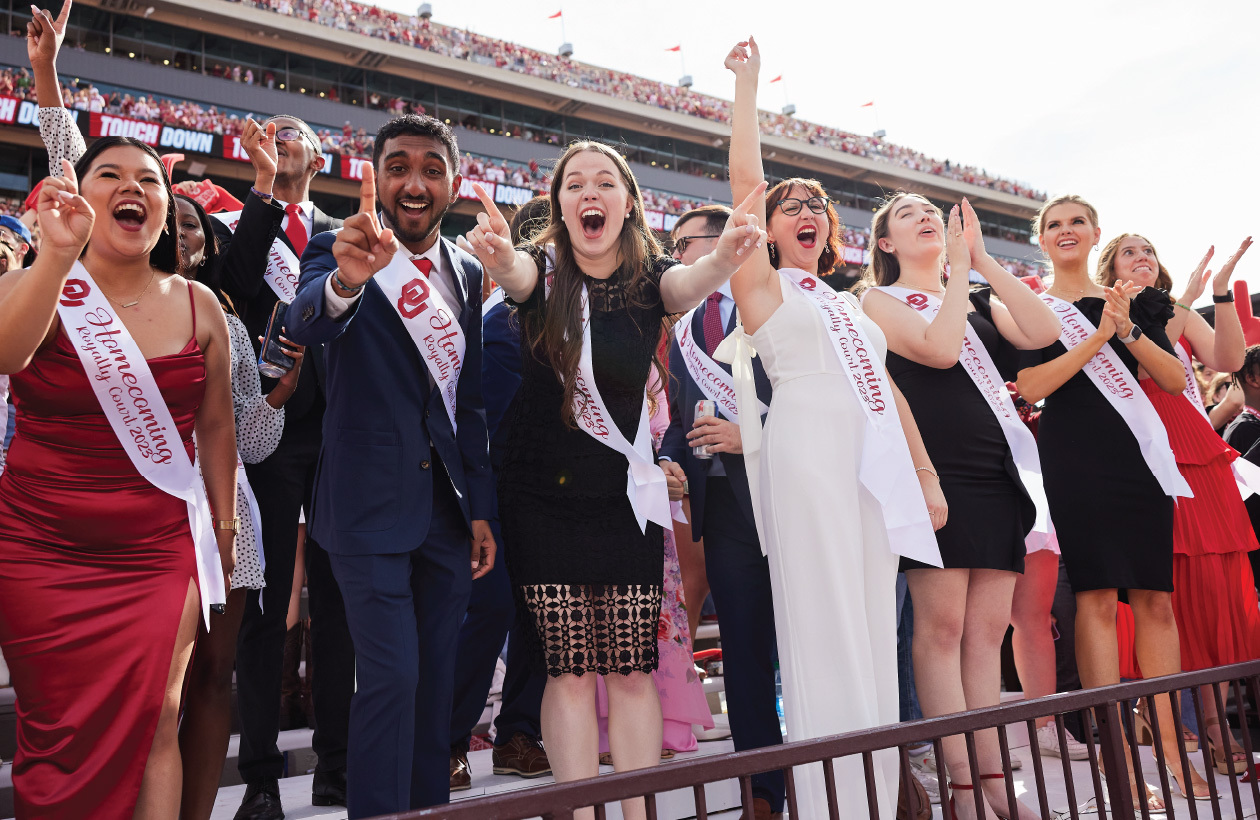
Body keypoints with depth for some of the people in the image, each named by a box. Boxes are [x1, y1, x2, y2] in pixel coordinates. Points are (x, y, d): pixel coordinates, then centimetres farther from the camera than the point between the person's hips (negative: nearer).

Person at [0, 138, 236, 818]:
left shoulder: (198, 305, 3)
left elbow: (215, 423, 10)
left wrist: (224, 524, 12)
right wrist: (58, 253, -40)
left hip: (159, 549, 1)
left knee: (154, 724, -2)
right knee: (60, 734, 7)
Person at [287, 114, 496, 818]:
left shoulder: (468, 273, 9)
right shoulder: (338, 252, -5)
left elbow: (471, 398, 12)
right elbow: (308, 323, -28)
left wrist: (482, 510, 9)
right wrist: (344, 283, -51)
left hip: (449, 503, 5)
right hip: (373, 503, -5)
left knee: (438, 674, 13)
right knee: (392, 674, -6)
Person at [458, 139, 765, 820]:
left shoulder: (649, 277, 2)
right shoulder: (542, 269, 0)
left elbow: (688, 285, -20)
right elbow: (516, 274, -23)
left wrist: (722, 259, -44)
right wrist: (498, 257, -48)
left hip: (627, 495, 1)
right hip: (544, 495, -1)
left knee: (633, 672, 3)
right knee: (568, 671, 2)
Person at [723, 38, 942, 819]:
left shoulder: (852, 304, 24)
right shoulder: (764, 285, 9)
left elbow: (890, 389, 21)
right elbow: (745, 178, 1)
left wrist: (927, 476, 14)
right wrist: (748, 79, 9)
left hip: (880, 464, 6)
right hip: (807, 456, -6)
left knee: (876, 634, 5)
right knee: (825, 630, -8)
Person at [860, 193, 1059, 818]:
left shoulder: (980, 302, 21)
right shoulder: (879, 300, 5)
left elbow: (1044, 332, 2)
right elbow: (939, 349, -12)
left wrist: (983, 261, 2)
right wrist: (960, 266, -4)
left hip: (1000, 472, 6)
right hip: (937, 473, -5)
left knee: (988, 628, 5)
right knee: (942, 625, -8)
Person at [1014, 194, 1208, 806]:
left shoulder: (1133, 301, 17)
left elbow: (1174, 379, 8)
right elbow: (1032, 387, -8)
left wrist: (1128, 330, -7)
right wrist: (1099, 334, -12)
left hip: (1139, 450, 4)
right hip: (1075, 457, -3)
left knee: (1155, 597, 3)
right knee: (1097, 595, -8)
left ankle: (1172, 750, 12)